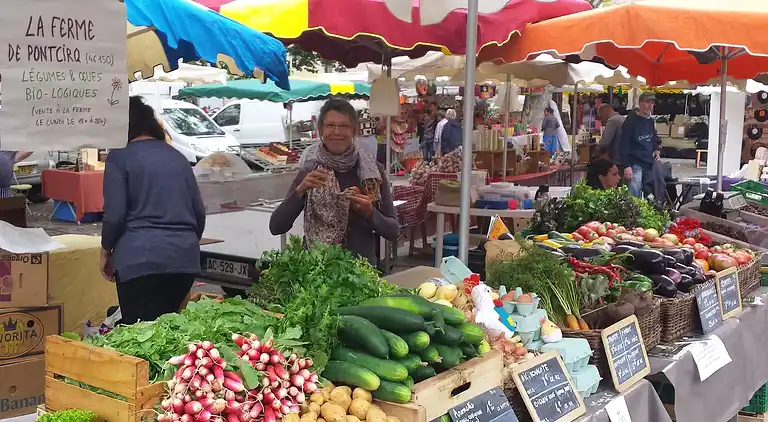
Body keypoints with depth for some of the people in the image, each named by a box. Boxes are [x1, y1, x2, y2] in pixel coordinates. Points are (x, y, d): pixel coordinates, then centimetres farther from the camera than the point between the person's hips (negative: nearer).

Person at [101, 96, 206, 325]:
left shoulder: (119, 157, 0)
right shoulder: (177, 157, 16)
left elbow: (114, 214, -7)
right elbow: (199, 212, 16)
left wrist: (106, 251, 9)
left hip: (140, 259, -5)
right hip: (185, 258, 6)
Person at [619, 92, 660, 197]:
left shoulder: (651, 121, 12)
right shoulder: (631, 120, -10)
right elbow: (624, 145, -14)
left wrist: (656, 150, 9)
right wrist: (626, 166, -20)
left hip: (649, 165, 7)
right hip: (635, 165, -7)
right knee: (634, 196, -11)